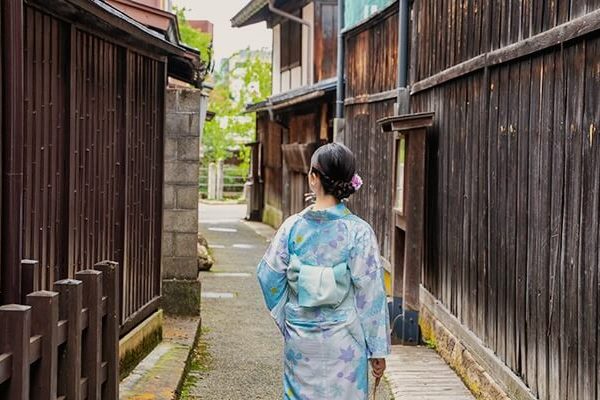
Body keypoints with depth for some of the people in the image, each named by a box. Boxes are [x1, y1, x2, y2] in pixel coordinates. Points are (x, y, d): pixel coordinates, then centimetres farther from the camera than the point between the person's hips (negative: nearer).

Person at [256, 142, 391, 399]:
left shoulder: (293, 226, -6)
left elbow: (268, 275, 0)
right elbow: (370, 292, -10)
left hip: (300, 340, 2)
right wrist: (378, 349, -3)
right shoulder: (358, 231, -12)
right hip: (343, 344, -2)